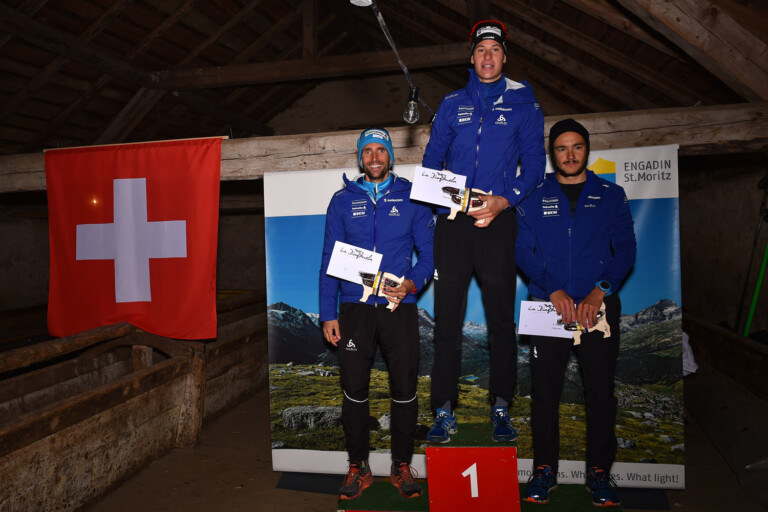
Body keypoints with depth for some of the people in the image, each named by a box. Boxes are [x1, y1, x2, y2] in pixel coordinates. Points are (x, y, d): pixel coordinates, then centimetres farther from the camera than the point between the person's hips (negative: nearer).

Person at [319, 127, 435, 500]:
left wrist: (411, 283, -14)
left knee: (404, 389, 3)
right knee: (354, 390, 4)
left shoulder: (411, 197, 6)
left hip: (399, 307, 0)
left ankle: (402, 466, 21)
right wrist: (328, 314, 1)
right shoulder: (343, 201, 8)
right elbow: (329, 260, 7)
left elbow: (428, 253, 6)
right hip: (354, 308, 1)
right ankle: (357, 467, 20)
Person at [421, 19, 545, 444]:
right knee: (446, 318, 1)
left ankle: (501, 408, 17)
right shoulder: (452, 104, 15)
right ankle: (445, 411, 9)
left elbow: (534, 165, 3)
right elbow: (431, 160, 13)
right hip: (452, 222, 2)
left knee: (501, 319, 3)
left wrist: (503, 200, -13)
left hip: (497, 219, -1)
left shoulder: (522, 103, 9)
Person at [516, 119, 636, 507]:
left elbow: (626, 249, 1)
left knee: (600, 391, 5)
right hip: (548, 306, 0)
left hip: (599, 307, 1)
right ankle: (544, 469, 17)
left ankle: (599, 471, 21)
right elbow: (524, 251, -1)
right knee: (544, 391, 3)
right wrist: (554, 290, -14)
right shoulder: (534, 197, 8)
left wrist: (600, 290, -15)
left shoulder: (611, 195, 9)